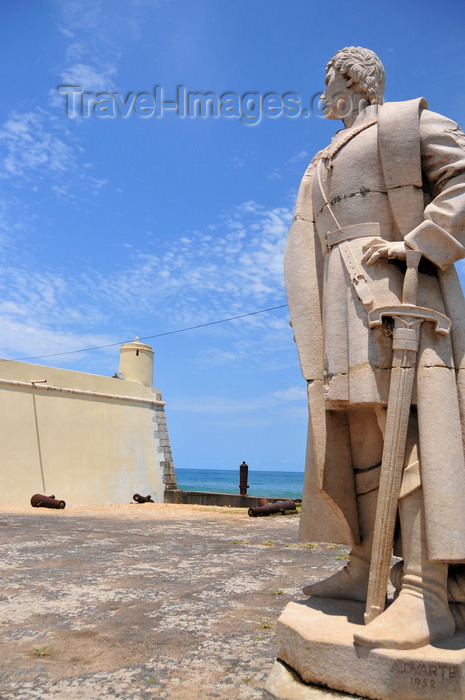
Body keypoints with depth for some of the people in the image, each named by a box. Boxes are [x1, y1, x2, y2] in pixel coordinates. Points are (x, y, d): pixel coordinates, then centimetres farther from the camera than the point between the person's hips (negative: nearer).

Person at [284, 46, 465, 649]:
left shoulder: (410, 120, 13)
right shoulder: (322, 167, 31)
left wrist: (417, 243, -14)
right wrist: (310, 322, 13)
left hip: (401, 288, -7)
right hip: (343, 304, 7)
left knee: (409, 427, -18)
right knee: (357, 433, 1)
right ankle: (364, 570, 5)